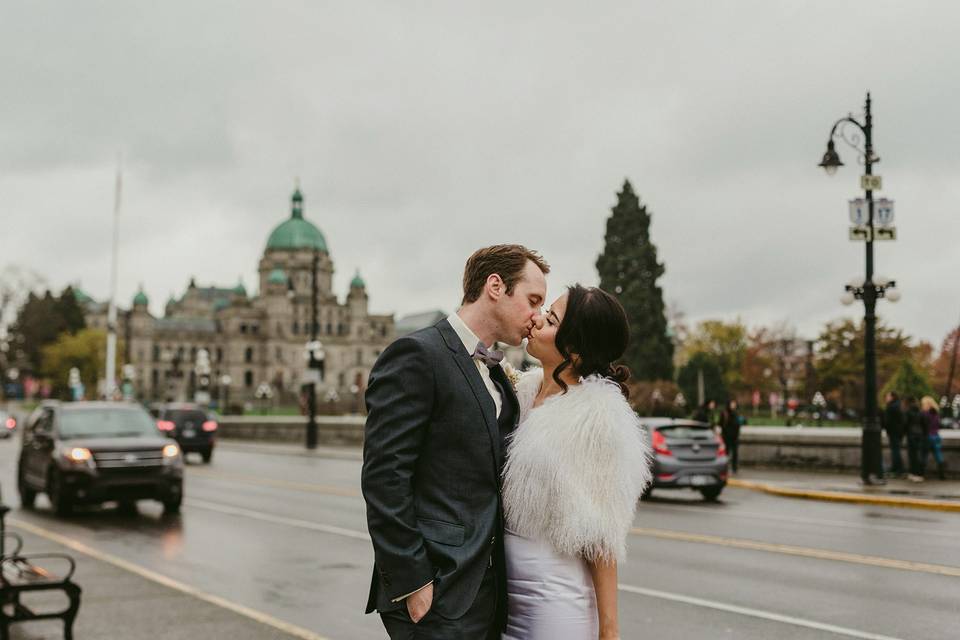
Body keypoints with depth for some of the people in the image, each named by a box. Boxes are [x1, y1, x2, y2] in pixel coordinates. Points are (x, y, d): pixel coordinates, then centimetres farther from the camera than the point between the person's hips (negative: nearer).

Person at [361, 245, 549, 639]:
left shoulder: (495, 374, 17)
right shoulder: (416, 355, -10)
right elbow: (383, 477, -16)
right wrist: (411, 584, -18)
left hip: (487, 589, 8)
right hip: (437, 594, -8)